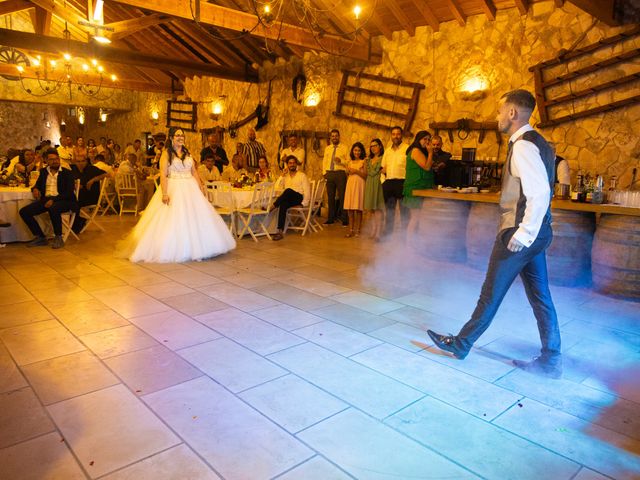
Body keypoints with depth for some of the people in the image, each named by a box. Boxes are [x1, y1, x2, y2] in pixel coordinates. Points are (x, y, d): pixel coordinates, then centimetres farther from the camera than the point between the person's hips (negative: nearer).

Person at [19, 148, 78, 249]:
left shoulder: (67, 173, 1)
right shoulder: (43, 171, 17)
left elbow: (69, 192, -8)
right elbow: (37, 185, 26)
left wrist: (54, 200, -22)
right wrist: (35, 189, -1)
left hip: (62, 200, -6)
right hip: (45, 199, 6)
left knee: (53, 208, -39)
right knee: (24, 211, -14)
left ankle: (58, 238, -21)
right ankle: (40, 237, -1)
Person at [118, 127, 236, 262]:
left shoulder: (187, 153, 13)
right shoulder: (166, 153, -2)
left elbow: (194, 172, 14)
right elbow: (163, 174, -10)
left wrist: (201, 186, 4)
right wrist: (164, 193, -19)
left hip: (190, 189, 5)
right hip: (173, 189, -5)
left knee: (194, 218, 4)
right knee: (174, 220, -4)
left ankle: (195, 249, 13)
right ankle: (174, 251, 4)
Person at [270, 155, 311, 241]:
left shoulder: (302, 175, 10)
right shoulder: (285, 176, 24)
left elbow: (307, 190, 0)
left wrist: (304, 203, -14)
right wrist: (283, 175, 5)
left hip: (299, 198, -3)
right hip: (288, 199, 3)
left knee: (289, 190, -36)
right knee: (283, 205, -34)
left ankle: (272, 207, -35)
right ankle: (280, 232, -42)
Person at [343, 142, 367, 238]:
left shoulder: (364, 162, 2)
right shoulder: (350, 163, 17)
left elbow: (365, 175, -5)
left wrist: (357, 171, -12)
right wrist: (348, 171, 4)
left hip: (359, 185, -5)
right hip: (350, 185, 5)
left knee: (358, 209, -6)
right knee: (349, 209, 1)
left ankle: (357, 230, 0)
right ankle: (351, 230, 7)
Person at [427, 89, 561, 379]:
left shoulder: (523, 146, -17)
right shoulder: (538, 143, 14)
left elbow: (540, 193, -28)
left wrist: (522, 234, -24)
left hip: (520, 234, -10)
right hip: (537, 232, 10)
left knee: (491, 294, 4)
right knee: (540, 297, 13)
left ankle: (462, 344, 21)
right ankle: (551, 361, 21)